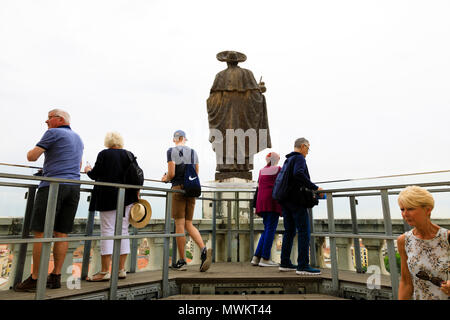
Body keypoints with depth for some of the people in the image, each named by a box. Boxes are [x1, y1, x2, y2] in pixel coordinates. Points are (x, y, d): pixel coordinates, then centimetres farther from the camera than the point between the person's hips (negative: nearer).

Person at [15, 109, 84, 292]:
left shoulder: (53, 133, -1)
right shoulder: (78, 138, 22)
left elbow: (31, 157, -5)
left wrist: (34, 150, 18)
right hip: (74, 188, 7)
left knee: (41, 233, -3)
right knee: (61, 233, 6)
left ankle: (35, 279, 0)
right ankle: (55, 277, 9)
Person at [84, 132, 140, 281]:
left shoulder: (104, 154, -2)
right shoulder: (129, 155, 9)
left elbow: (95, 175, -3)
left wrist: (88, 170, 19)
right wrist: (136, 195, 16)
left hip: (108, 198, -4)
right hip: (127, 198, 4)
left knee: (107, 231, -2)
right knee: (123, 231, 7)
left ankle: (105, 272, 0)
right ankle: (121, 270, 12)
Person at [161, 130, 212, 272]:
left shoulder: (171, 151, -1)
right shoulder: (193, 152, 14)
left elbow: (171, 173, -10)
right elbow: (196, 174, 14)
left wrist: (166, 179, 11)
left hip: (178, 189, -5)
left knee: (179, 224, 0)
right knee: (189, 224, 10)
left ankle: (182, 261, 6)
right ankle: (204, 250, -10)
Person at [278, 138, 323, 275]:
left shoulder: (287, 160, 22)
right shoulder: (299, 158, -6)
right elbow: (298, 174, -27)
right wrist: (314, 187, -23)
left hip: (285, 200, 9)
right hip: (296, 200, -9)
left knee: (289, 231, 11)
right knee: (304, 231, -7)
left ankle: (285, 263, 14)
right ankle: (303, 266, -8)